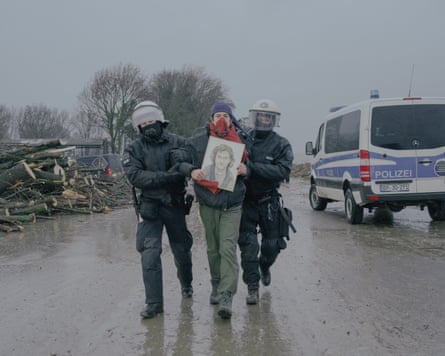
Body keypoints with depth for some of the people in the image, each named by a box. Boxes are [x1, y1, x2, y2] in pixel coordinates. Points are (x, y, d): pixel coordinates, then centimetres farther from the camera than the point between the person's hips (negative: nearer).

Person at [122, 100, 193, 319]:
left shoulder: (178, 143, 0)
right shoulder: (134, 150, -3)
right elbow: (135, 176, -16)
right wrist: (165, 177, -26)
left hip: (175, 204, 1)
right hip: (150, 206, -1)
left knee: (181, 249, 16)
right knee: (150, 253, -11)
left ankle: (186, 284, 44)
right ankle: (154, 303, -3)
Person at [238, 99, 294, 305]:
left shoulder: (281, 145, -3)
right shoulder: (242, 141, 1)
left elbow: (283, 171, -17)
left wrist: (254, 167, -26)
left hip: (268, 203, 1)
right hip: (245, 202, 0)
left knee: (272, 245, 10)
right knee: (248, 246, -6)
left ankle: (264, 267, 43)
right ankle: (252, 288, 3)